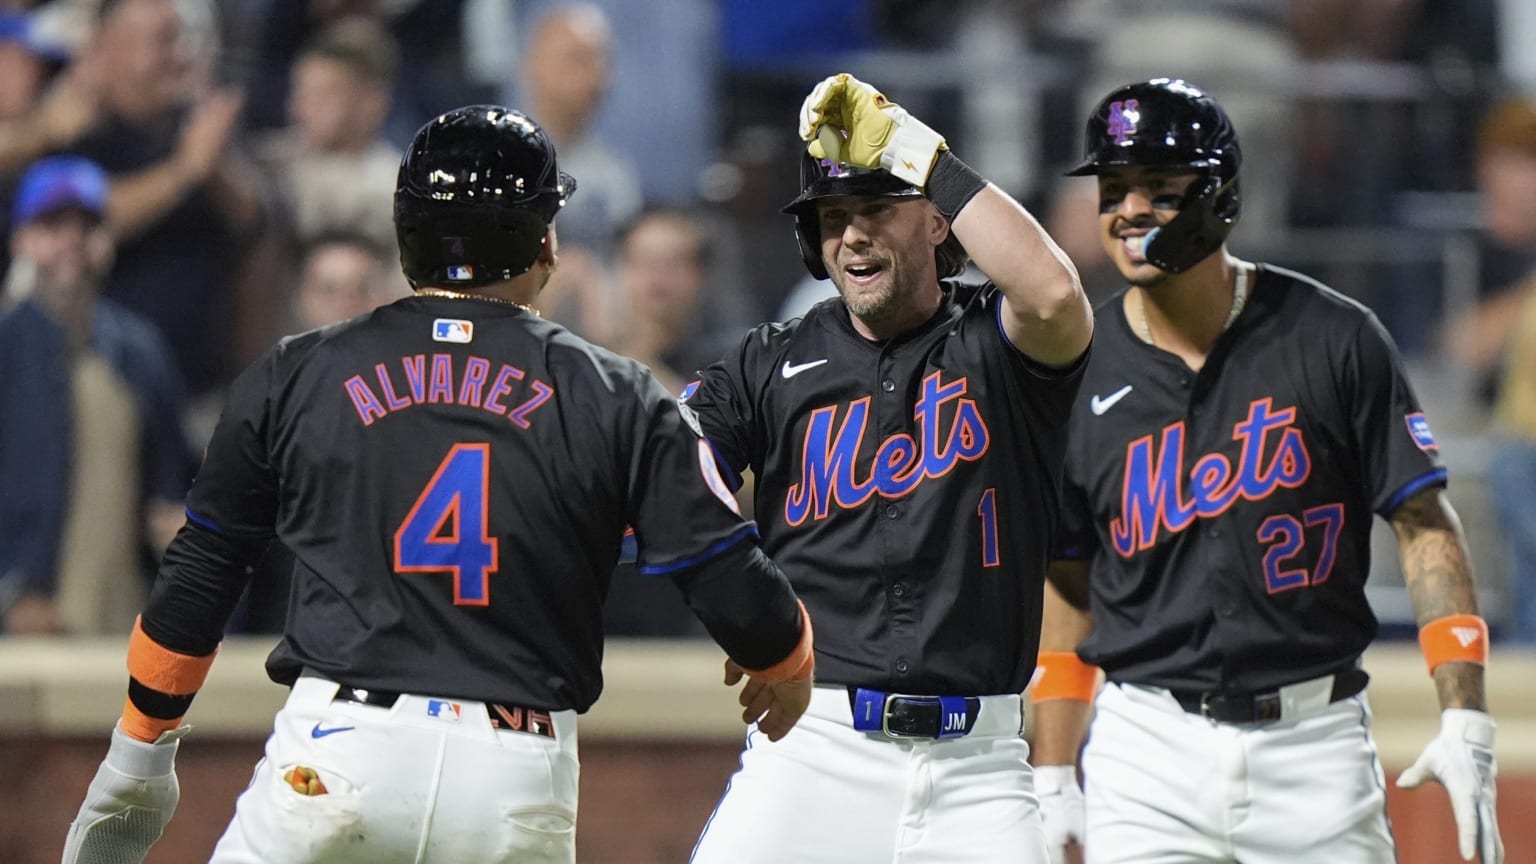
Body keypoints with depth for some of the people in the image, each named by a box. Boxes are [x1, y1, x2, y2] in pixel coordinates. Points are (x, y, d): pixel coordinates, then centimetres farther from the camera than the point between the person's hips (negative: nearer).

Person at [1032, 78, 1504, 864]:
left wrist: (1465, 720, -10)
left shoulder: (1333, 339, -2)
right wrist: (1053, 776, 5)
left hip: (1314, 739, -1)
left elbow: (1423, 523, -1)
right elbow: (1065, 583, 10)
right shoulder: (1080, 371, 4)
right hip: (1148, 753, 1)